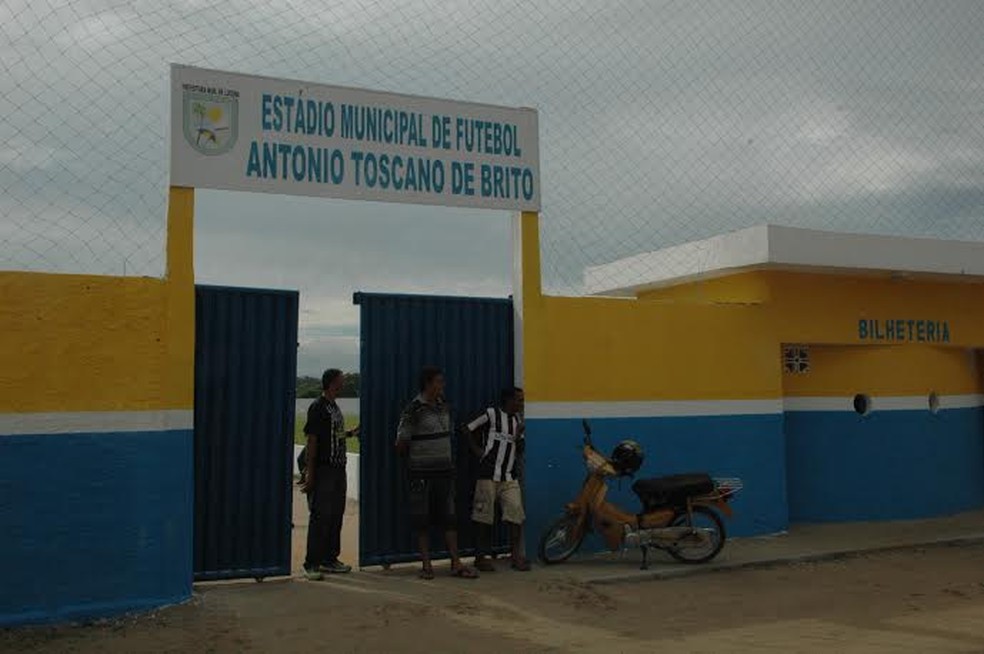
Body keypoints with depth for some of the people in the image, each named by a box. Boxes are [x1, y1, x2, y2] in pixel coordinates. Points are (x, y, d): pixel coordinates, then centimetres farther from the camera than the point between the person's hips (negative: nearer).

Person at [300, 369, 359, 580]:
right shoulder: (318, 407, -10)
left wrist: (350, 433, 14)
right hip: (323, 469, -9)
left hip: (338, 469, 9)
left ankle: (329, 559, 22)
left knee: (336, 515, 12)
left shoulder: (335, 407, 16)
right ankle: (312, 564, -1)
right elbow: (312, 441, -14)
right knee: (320, 516, -7)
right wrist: (309, 473, -17)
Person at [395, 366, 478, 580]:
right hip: (422, 473, -5)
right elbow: (401, 444, -10)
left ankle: (456, 563, 9)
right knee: (422, 520, 3)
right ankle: (426, 565, 12)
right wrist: (413, 459, 5)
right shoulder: (414, 410, -12)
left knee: (450, 518, 5)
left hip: (445, 470, 6)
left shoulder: (444, 406, 9)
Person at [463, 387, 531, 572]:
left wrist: (519, 436, -6)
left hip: (510, 477, 5)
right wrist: (477, 450, -1)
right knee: (485, 518, 3)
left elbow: (519, 450, 13)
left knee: (516, 516, -5)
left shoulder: (518, 419, 12)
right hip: (488, 475, -5)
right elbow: (469, 429, 3)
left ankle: (517, 556, 3)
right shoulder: (492, 414, -4)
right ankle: (481, 556, 14)